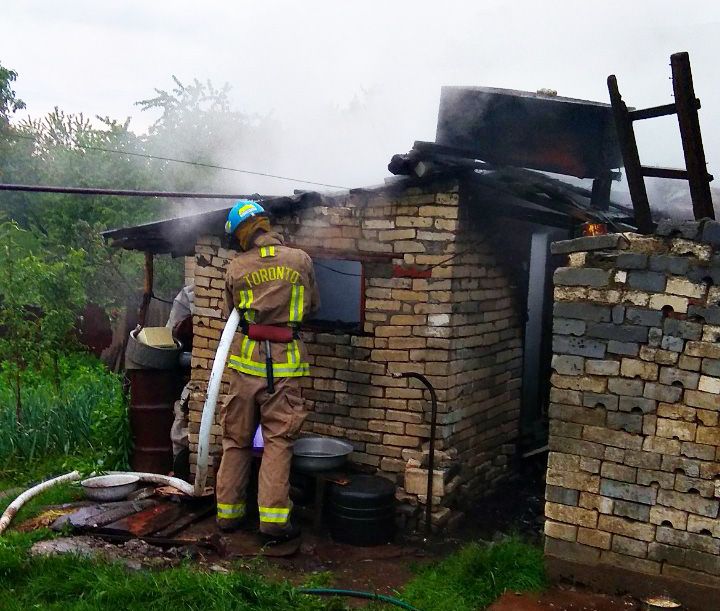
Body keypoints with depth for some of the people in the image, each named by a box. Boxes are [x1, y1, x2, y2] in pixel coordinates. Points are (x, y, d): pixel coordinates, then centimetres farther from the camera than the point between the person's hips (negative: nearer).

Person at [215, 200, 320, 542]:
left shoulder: (236, 268, 2)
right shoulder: (300, 260, 1)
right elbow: (312, 306, 13)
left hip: (246, 359, 1)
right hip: (284, 361, -1)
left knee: (236, 438, 12)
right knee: (278, 439, 2)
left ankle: (228, 511, 19)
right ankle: (273, 517, -3)